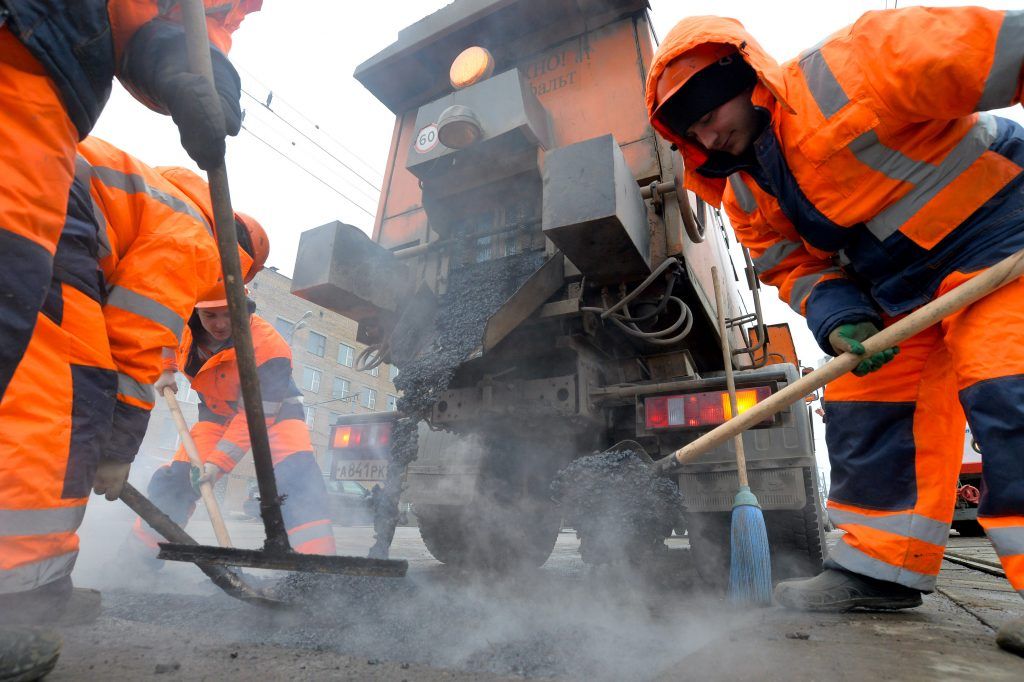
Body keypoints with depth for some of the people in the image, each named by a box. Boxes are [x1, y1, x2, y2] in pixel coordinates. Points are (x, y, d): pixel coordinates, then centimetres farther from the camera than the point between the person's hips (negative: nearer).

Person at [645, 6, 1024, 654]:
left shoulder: (842, 73, -20)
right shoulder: (745, 198, 0)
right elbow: (795, 266, 0)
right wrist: (838, 320, -19)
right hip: (897, 285, 7)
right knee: (863, 408, 1)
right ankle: (881, 567, 12)